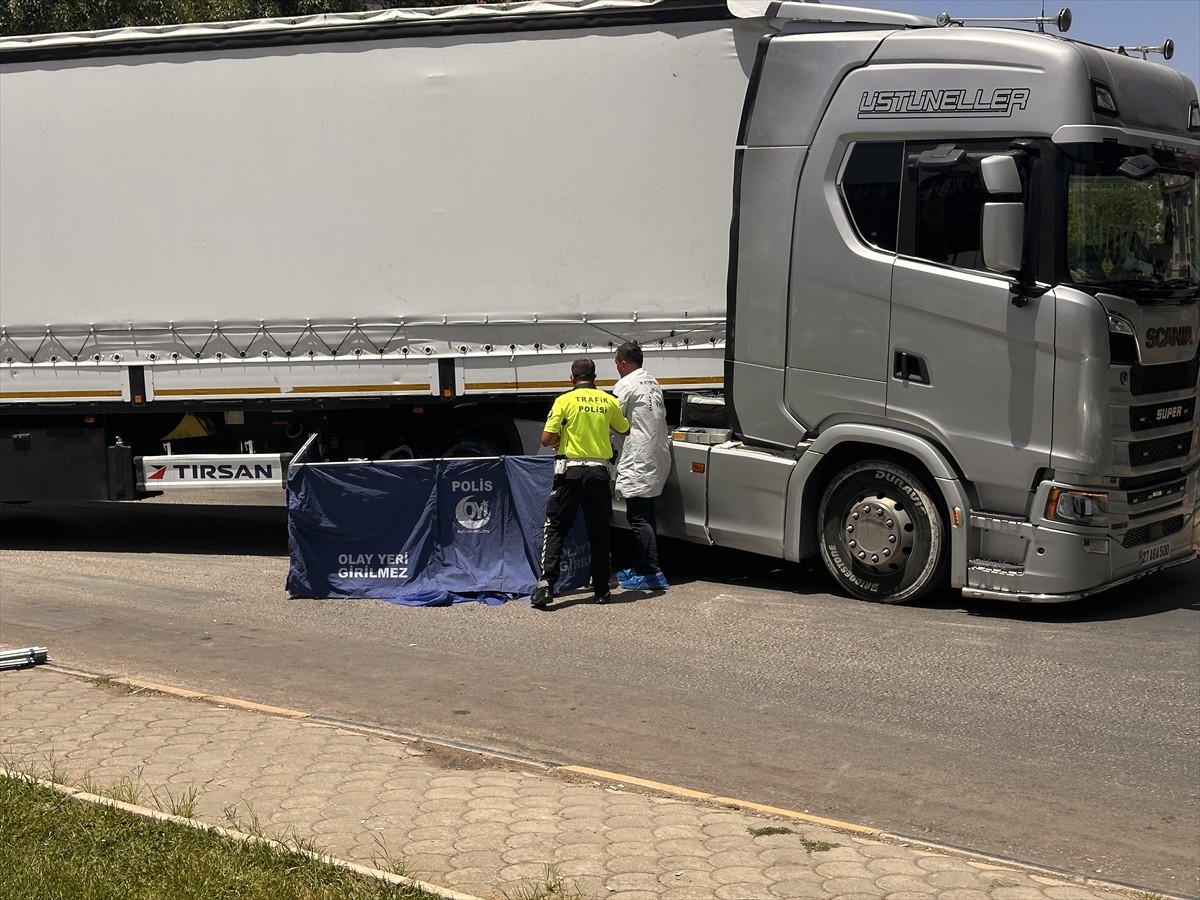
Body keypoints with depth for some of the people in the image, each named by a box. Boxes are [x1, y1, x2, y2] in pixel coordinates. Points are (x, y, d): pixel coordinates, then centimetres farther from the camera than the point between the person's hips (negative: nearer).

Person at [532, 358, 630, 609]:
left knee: (556, 529, 3)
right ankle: (601, 590, 14)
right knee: (599, 532, 11)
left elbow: (546, 439, -9)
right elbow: (625, 430, 22)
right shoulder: (609, 401, 5)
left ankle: (546, 583, -10)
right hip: (599, 471, 3)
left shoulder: (565, 400, -5)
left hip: (570, 471, -3)